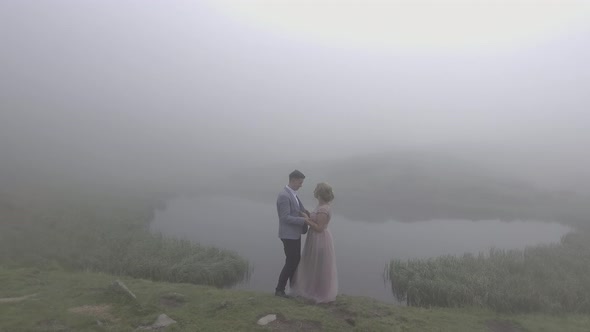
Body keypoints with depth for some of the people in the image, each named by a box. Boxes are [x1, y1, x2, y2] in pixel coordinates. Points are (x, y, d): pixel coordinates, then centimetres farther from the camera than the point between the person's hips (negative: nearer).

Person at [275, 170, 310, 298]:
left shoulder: (293, 194, 10)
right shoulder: (284, 196, -21)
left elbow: (301, 209, 15)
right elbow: (285, 218, -25)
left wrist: (308, 215, -5)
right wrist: (304, 220, -22)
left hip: (295, 234, 10)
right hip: (288, 235, -10)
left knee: (296, 261, 17)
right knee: (290, 262, -1)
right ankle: (279, 289, 13)